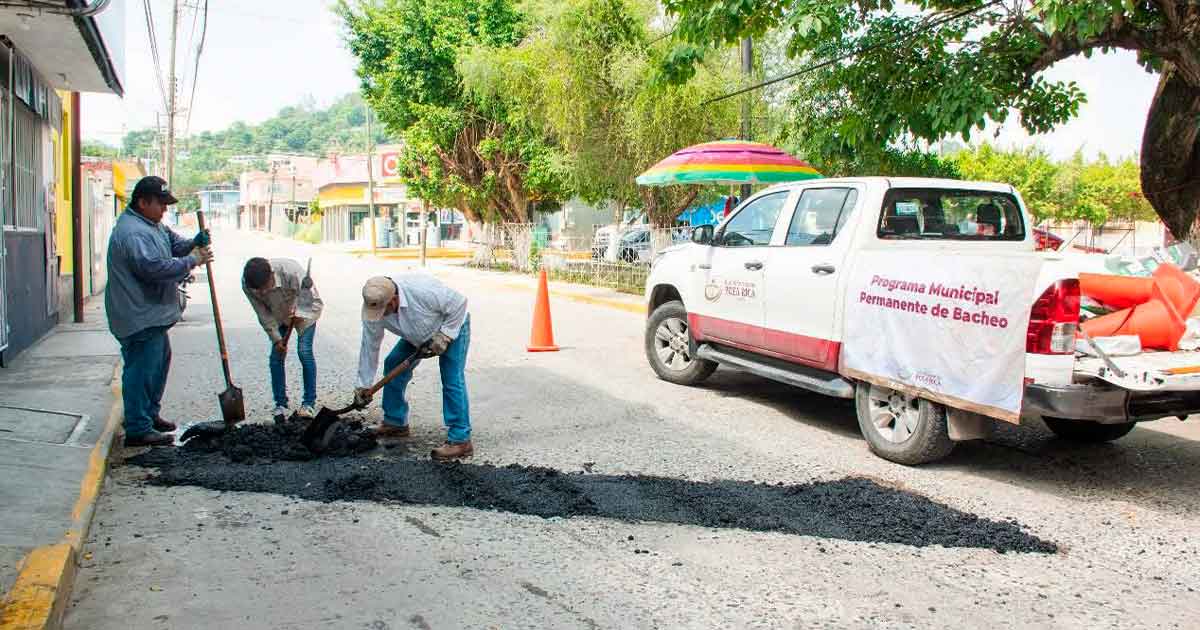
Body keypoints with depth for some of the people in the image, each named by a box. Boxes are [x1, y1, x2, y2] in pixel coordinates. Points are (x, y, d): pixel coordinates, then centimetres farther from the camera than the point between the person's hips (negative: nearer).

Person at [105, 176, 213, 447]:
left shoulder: (152, 225, 12)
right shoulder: (133, 232, -21)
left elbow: (173, 243, 20)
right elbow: (155, 268, -30)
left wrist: (193, 242, -2)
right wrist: (192, 260, -21)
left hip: (152, 315, 11)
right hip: (139, 317, -11)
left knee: (159, 361, 22)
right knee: (141, 370, -6)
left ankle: (150, 414, 35)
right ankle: (138, 430, 0)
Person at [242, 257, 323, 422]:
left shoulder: (291, 271, -40)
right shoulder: (247, 284, -27)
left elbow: (315, 301, -31)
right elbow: (263, 314, -15)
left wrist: (299, 315, -44)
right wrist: (276, 338, -16)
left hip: (304, 311, -3)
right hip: (278, 316, 4)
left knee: (304, 352, -13)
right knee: (276, 357, -4)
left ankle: (309, 403, -5)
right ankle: (280, 404, 7)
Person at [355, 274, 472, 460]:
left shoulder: (422, 290, -41)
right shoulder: (373, 306, -22)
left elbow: (459, 303, -27)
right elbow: (369, 347, -11)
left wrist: (443, 337, -28)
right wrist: (363, 386, -8)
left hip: (452, 326, -6)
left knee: (452, 380, -18)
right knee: (393, 365, 4)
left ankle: (460, 440, -17)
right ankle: (396, 423, 19)